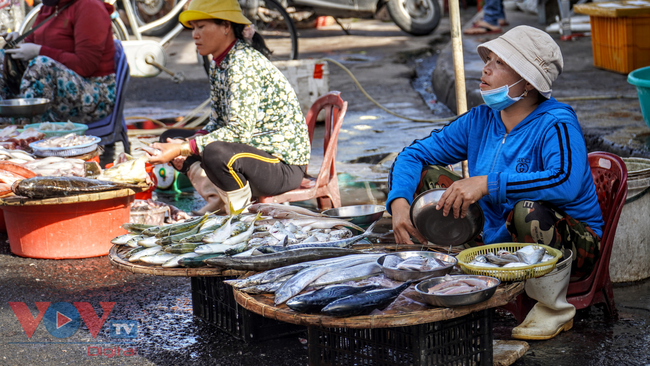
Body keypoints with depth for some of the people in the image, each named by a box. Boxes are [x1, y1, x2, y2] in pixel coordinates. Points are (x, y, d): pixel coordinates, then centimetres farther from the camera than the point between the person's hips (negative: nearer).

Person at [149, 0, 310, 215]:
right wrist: (185, 146, -8)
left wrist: (184, 148, -27)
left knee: (215, 154, -38)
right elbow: (218, 123, 12)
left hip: (284, 165, -10)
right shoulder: (218, 64, 9)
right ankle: (218, 199, -1)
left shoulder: (243, 63, -20)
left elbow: (239, 131, -26)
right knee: (171, 138, 10)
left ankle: (241, 210, -10)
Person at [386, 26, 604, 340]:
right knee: (427, 177, -3)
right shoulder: (479, 121, -1)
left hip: (573, 242, -6)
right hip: (497, 239, 6)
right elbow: (413, 155, 3)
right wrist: (399, 202, -17)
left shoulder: (556, 123, -21)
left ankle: (554, 308, -12)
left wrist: (488, 183, -42)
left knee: (527, 209, -39)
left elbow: (566, 183, -41)